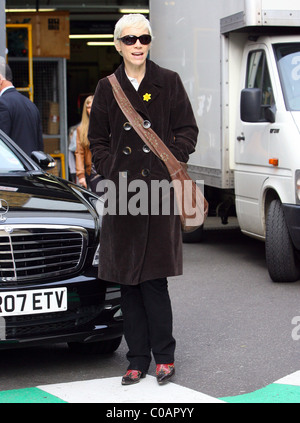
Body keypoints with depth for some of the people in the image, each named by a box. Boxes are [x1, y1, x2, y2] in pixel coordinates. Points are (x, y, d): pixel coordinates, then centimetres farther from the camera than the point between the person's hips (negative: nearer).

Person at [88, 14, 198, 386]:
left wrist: (170, 166, -6)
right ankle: (138, 359, 13)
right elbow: (97, 139, 14)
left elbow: (187, 131, 6)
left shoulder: (169, 83, 4)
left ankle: (164, 356, 9)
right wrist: (112, 173, 0)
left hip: (160, 190, -2)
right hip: (123, 192, 2)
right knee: (128, 282, 4)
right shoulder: (107, 88, 9)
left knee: (154, 279, -5)